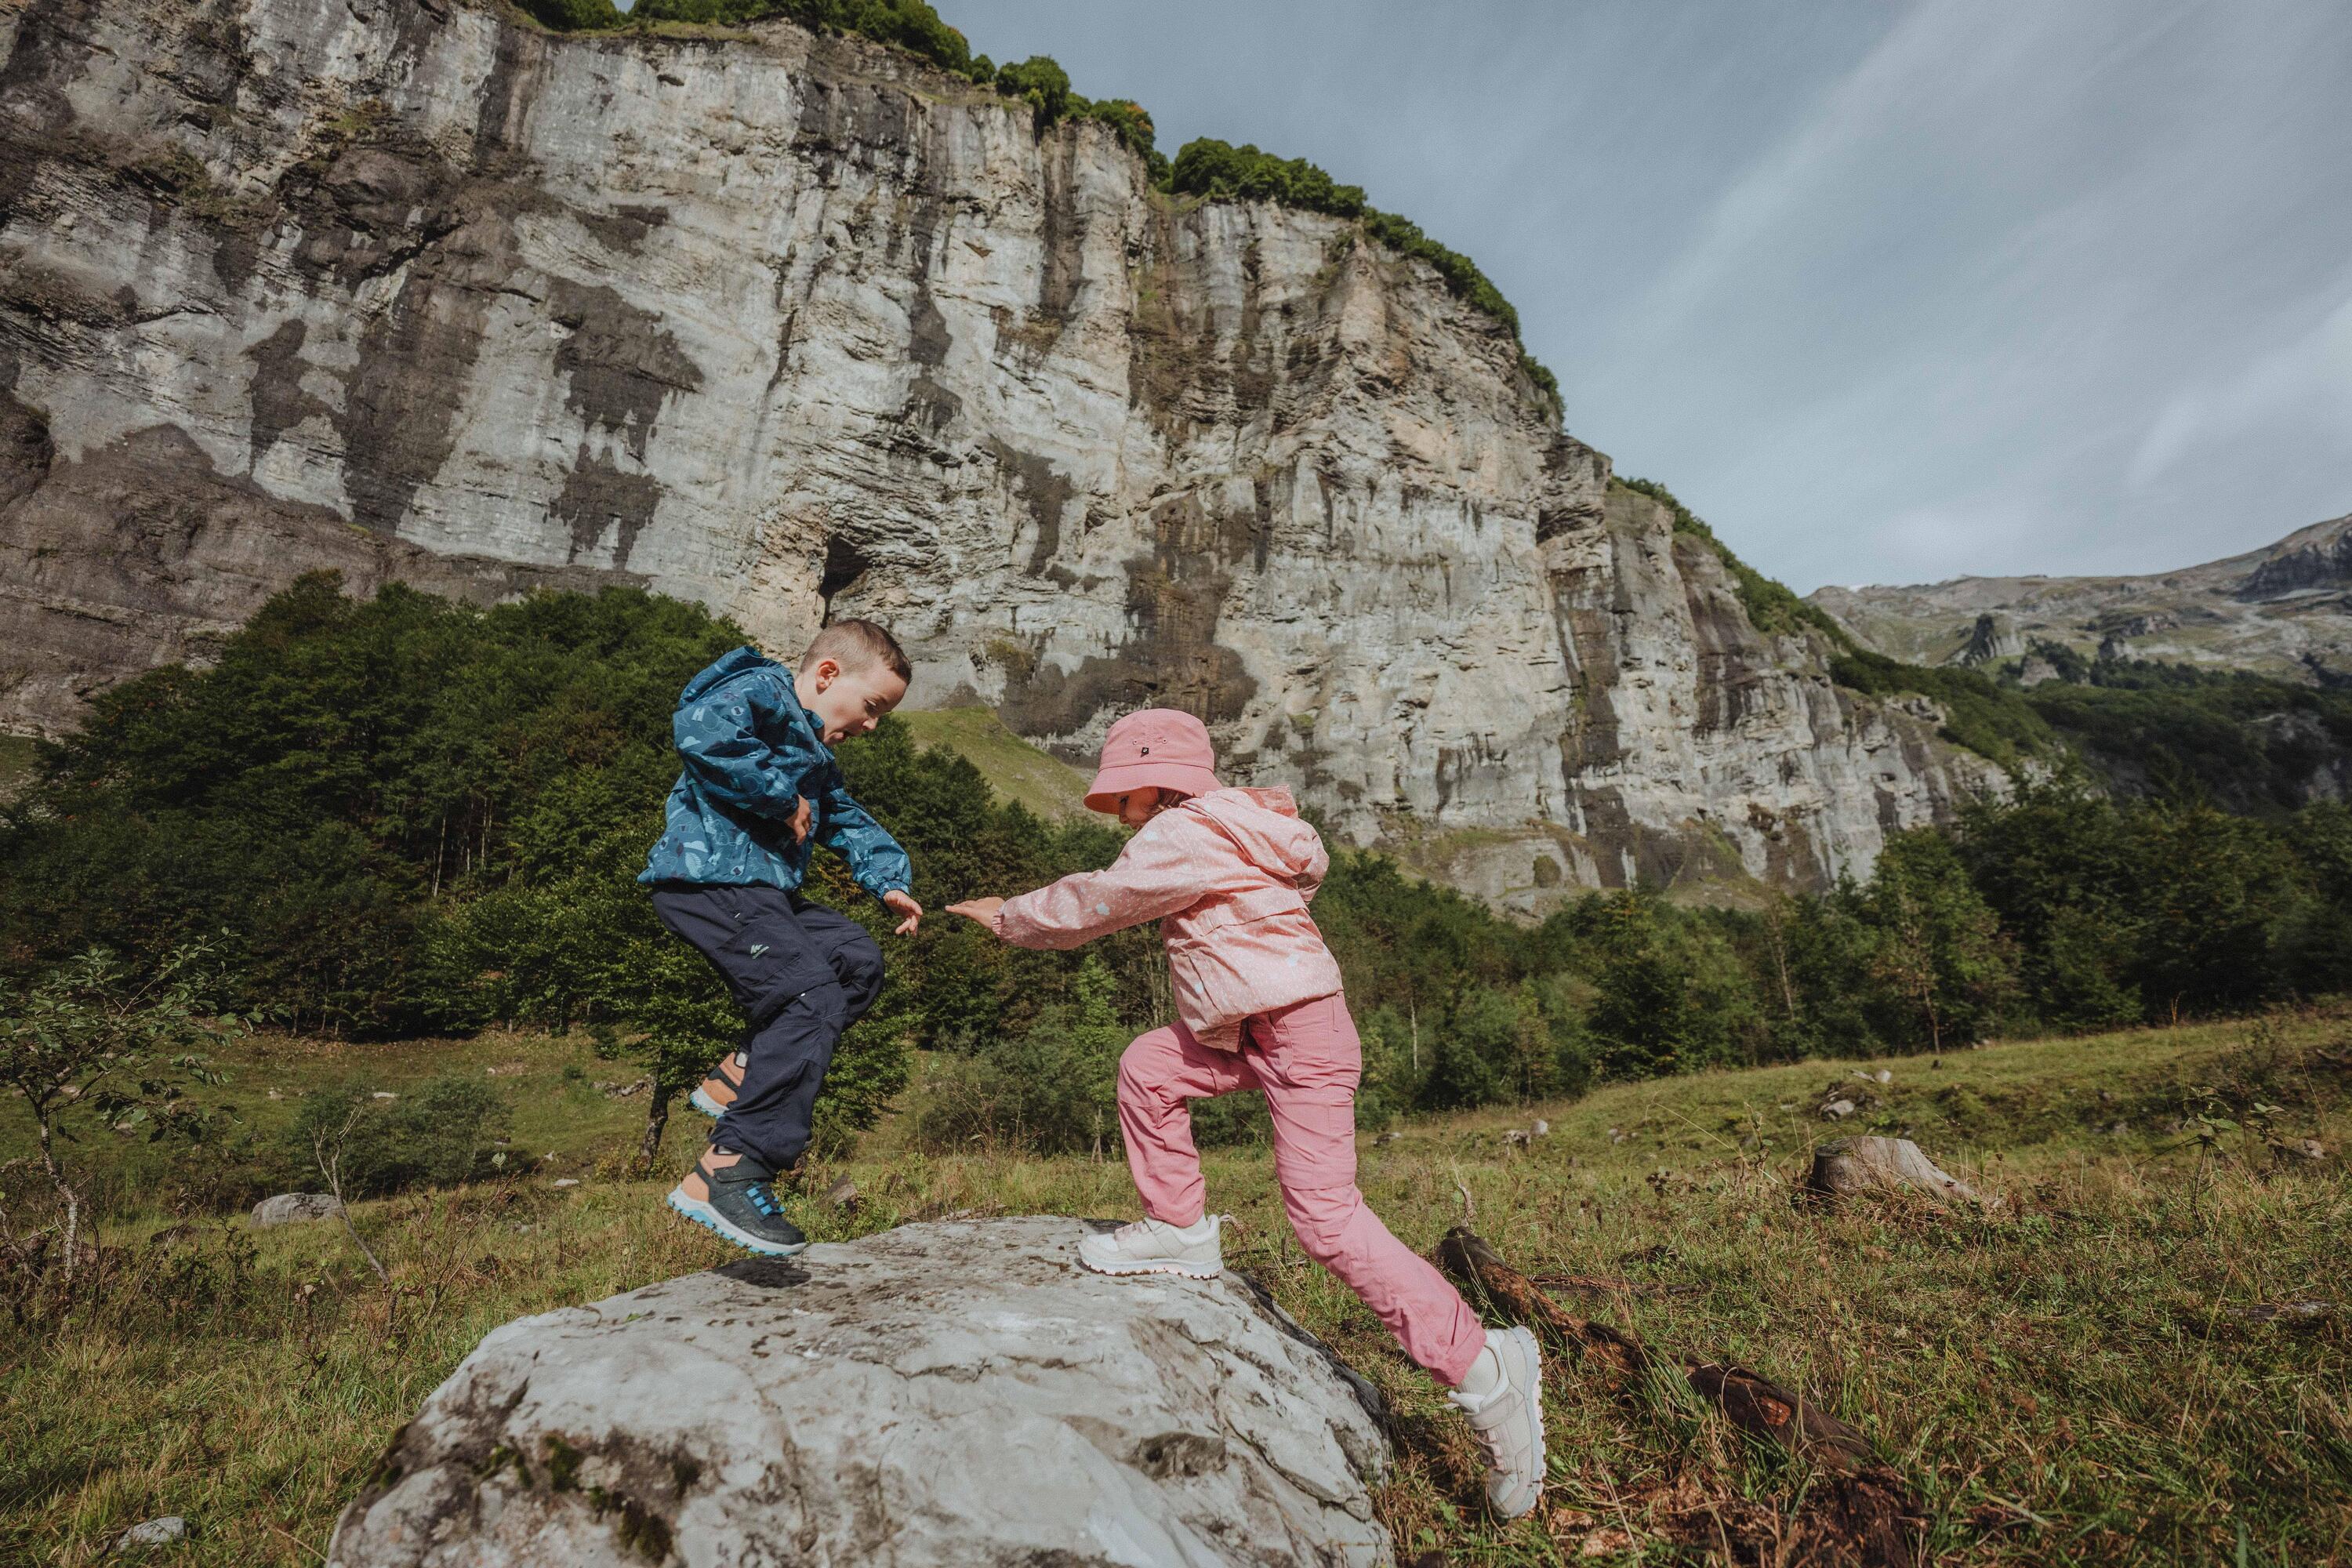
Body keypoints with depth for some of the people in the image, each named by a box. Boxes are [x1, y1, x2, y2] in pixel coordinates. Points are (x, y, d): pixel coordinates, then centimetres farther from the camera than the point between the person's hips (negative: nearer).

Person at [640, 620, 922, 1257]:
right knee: (809, 993, -20)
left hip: (763, 890, 11)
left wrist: (889, 880, 13)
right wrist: (781, 798, -20)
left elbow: (849, 821, 30)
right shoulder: (760, 691, -7)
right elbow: (700, 727, -28)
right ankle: (726, 1174, -16)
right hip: (708, 880, -11)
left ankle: (741, 1075, 10)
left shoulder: (815, 757, 25)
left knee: (857, 959, 11)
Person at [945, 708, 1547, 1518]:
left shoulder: (1182, 834, -14)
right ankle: (1181, 1232, 22)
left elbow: (1092, 904, -5)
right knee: (1149, 1066, 10)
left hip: (1302, 1033, -10)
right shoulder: (1226, 827, 15)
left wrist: (1010, 916, 10)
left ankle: (1485, 1367, 0)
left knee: (1326, 1218, -8)